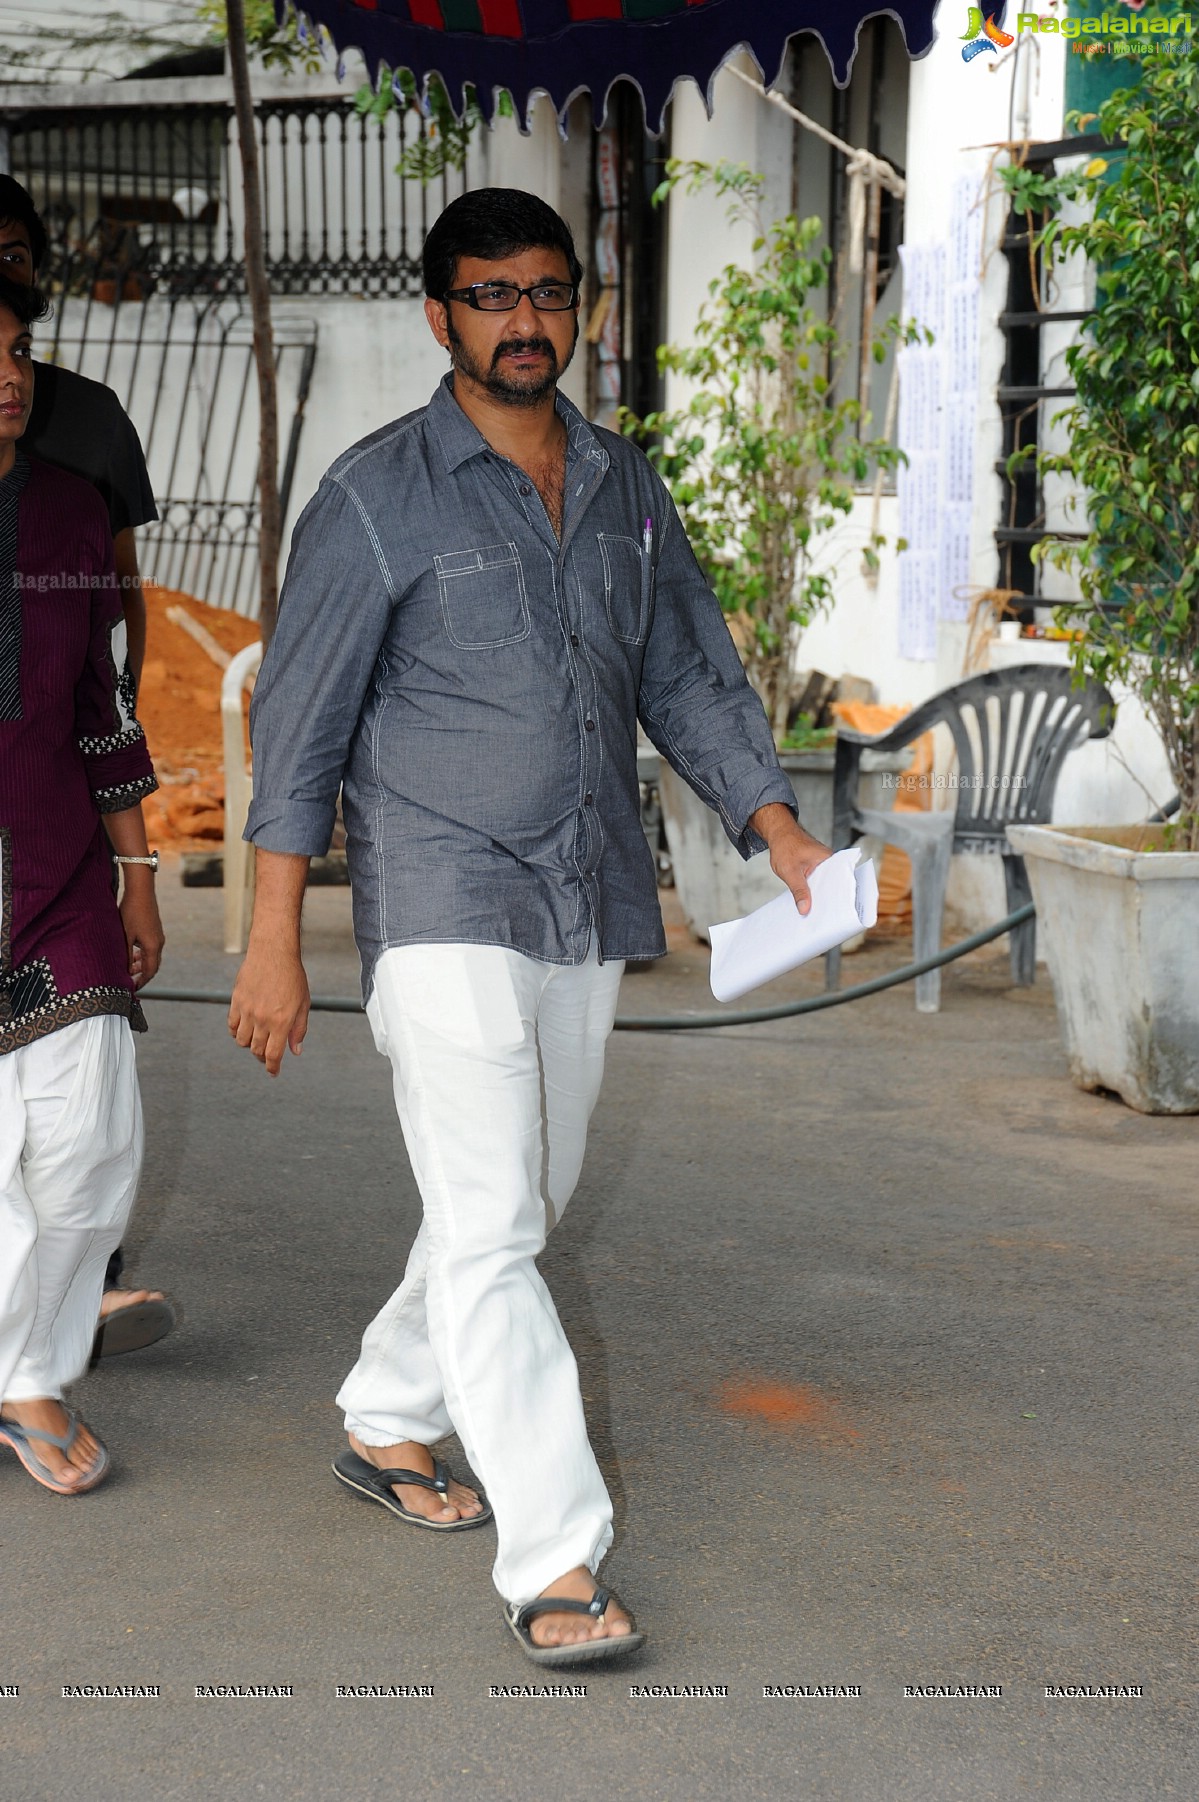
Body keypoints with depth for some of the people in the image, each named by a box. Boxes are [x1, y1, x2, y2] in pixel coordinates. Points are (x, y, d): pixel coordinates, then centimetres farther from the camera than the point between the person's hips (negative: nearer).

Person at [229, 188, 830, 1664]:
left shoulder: (627, 491, 11)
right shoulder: (376, 496, -5)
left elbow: (692, 681, 17)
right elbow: (300, 720, -5)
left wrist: (783, 837, 3)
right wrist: (274, 943, -9)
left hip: (589, 912, 6)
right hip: (445, 912, -6)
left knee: (518, 1208, 15)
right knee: (487, 1230, -11)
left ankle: (386, 1424, 35)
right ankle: (553, 1559, -8)